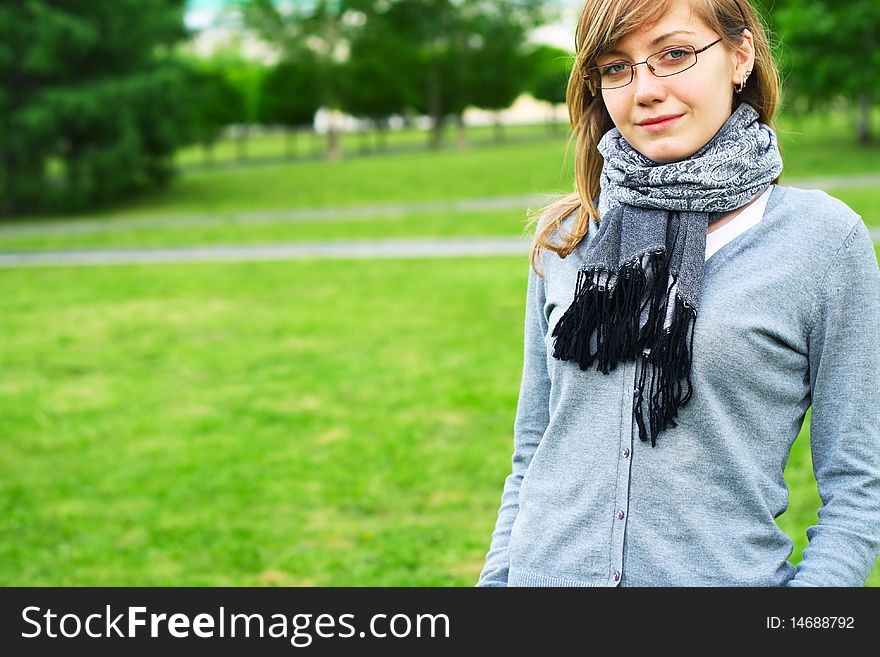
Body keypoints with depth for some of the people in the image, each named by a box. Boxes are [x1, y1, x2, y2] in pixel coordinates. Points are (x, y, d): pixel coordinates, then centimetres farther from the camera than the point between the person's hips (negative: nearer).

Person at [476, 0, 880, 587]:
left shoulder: (825, 239, -7)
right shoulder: (564, 236, 4)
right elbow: (531, 455, 10)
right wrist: (495, 580, 4)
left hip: (726, 573, -2)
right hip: (546, 571, 3)